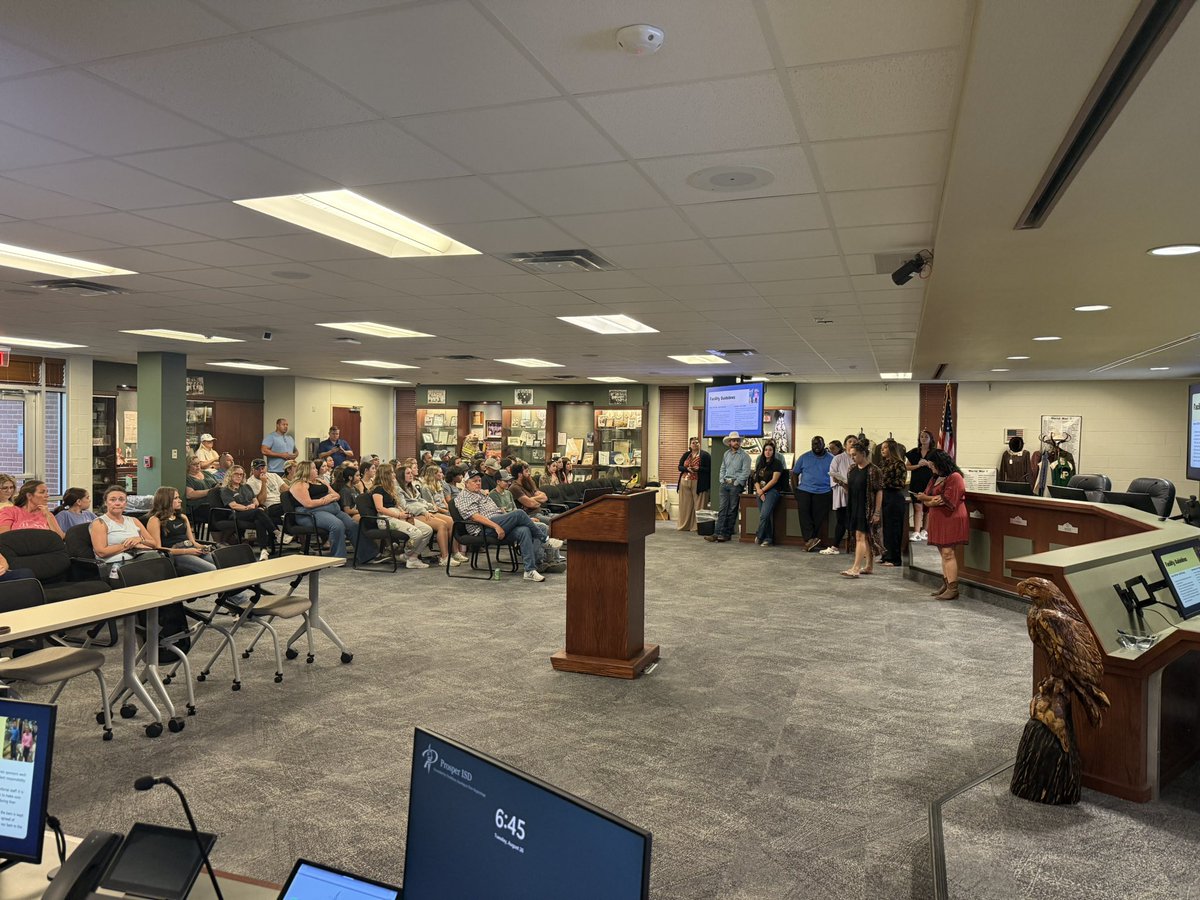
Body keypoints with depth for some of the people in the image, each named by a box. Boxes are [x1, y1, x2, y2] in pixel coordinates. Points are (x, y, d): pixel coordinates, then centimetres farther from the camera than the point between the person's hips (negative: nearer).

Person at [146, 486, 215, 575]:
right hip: (174, 554, -7)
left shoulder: (182, 517, 23)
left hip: (192, 550, 7)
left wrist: (201, 547, 0)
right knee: (212, 570, -31)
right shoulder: (155, 521, 2)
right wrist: (185, 551, -14)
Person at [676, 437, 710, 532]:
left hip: (698, 484, -4)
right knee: (685, 505, 7)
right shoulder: (686, 455, 13)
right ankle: (684, 525, 14)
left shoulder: (705, 455, -1)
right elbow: (680, 467, 12)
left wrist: (698, 469, -19)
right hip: (685, 482, 4)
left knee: (697, 505, -3)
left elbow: (709, 469, -5)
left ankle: (696, 526, 2)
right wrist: (687, 469, -8)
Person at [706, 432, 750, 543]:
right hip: (725, 484, 5)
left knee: (732, 510, -2)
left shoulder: (744, 455, -2)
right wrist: (722, 480, 7)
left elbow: (745, 472, -8)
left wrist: (736, 483, -11)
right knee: (723, 509, -2)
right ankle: (718, 533, -8)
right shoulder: (726, 454, 16)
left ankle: (727, 534, 2)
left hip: (736, 485, -5)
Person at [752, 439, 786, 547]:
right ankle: (768, 538, 9)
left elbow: (774, 480, -9)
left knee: (764, 515, -18)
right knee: (765, 516, 4)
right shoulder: (760, 463, 17)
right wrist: (759, 490, -5)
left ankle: (759, 536, -6)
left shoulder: (777, 463, -1)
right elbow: (756, 478, 12)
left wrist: (762, 490, -9)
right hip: (760, 492, 6)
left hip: (772, 491, -6)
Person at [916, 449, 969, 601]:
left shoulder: (954, 477, -11)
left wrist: (927, 498, -9)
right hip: (938, 520, 9)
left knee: (947, 553, -11)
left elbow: (946, 500, -17)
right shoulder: (936, 477, 17)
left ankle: (953, 589, -8)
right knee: (943, 553, 10)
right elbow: (928, 497, 13)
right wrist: (931, 501, -11)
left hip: (950, 520, -9)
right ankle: (946, 585, 16)